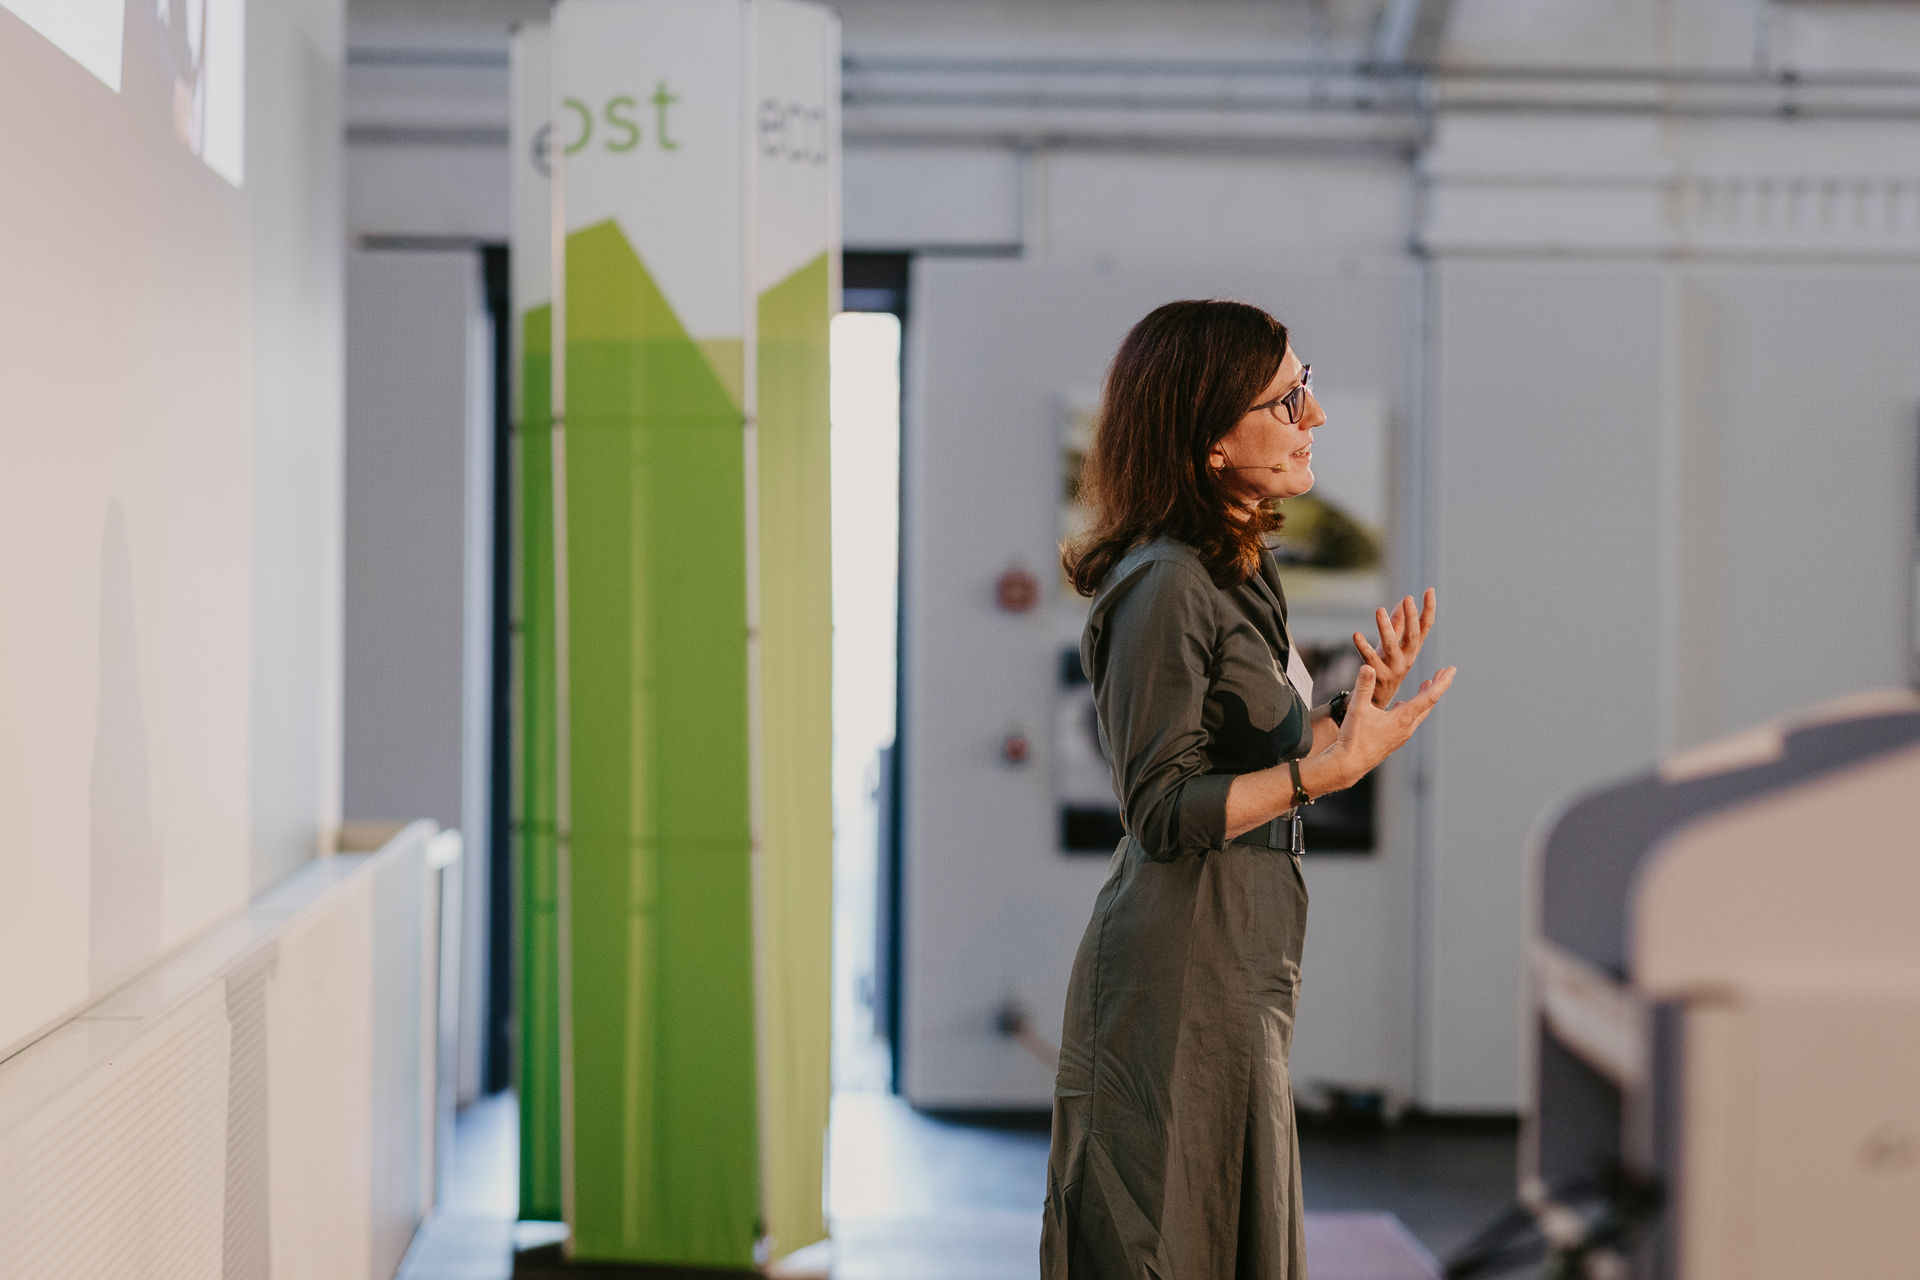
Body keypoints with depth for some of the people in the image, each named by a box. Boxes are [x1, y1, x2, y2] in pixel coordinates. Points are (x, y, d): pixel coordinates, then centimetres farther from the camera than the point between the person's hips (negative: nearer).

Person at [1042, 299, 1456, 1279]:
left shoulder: (1239, 574, 12)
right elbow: (1161, 811, -19)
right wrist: (1330, 769, -24)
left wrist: (1364, 704, 3)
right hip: (1179, 985, -10)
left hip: (1243, 974, 10)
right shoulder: (1163, 586, -17)